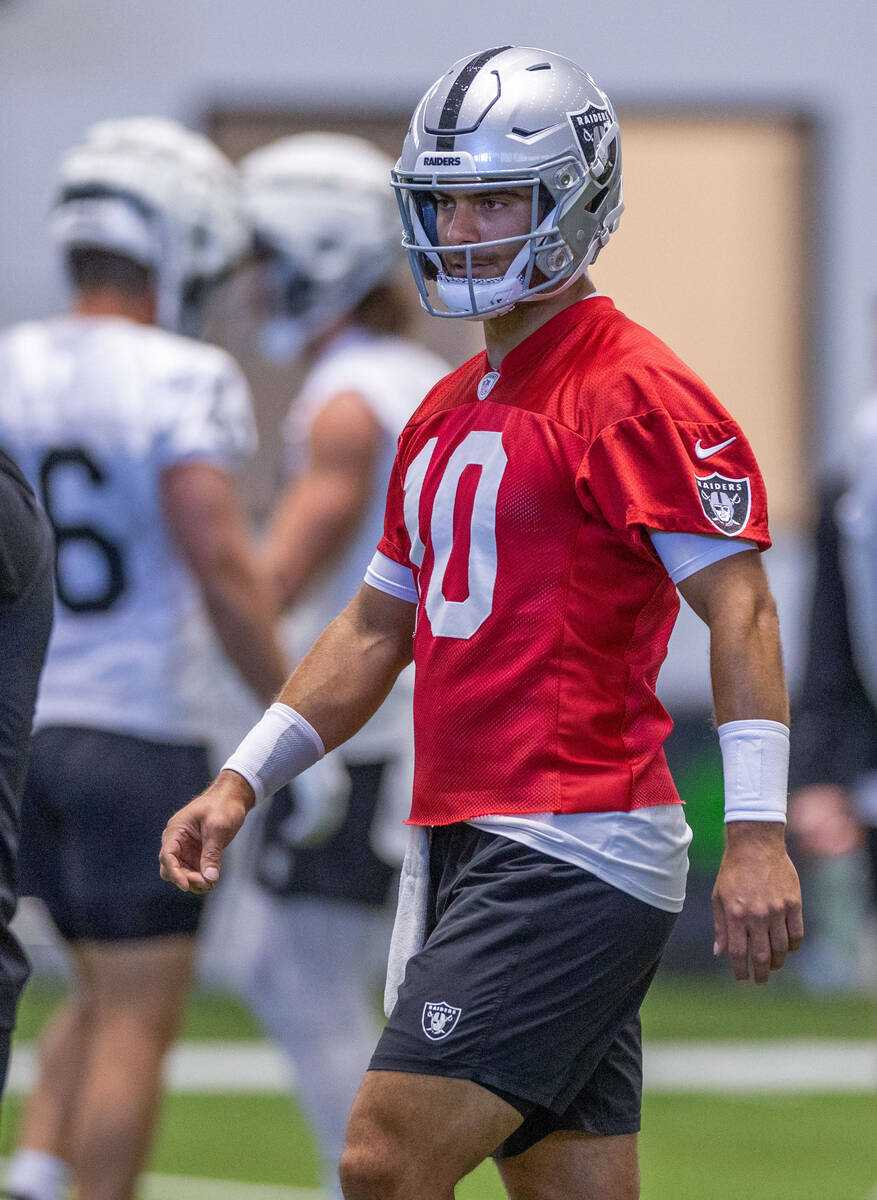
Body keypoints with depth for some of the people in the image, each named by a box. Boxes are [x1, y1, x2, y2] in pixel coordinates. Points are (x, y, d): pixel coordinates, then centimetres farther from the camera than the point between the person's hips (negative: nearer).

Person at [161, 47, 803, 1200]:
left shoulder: (634, 393, -9)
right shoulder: (449, 413, 20)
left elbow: (738, 606, -15)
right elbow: (379, 628, 27)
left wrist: (756, 831, -24)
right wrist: (243, 781, 20)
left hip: (575, 846, -9)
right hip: (465, 845, 9)